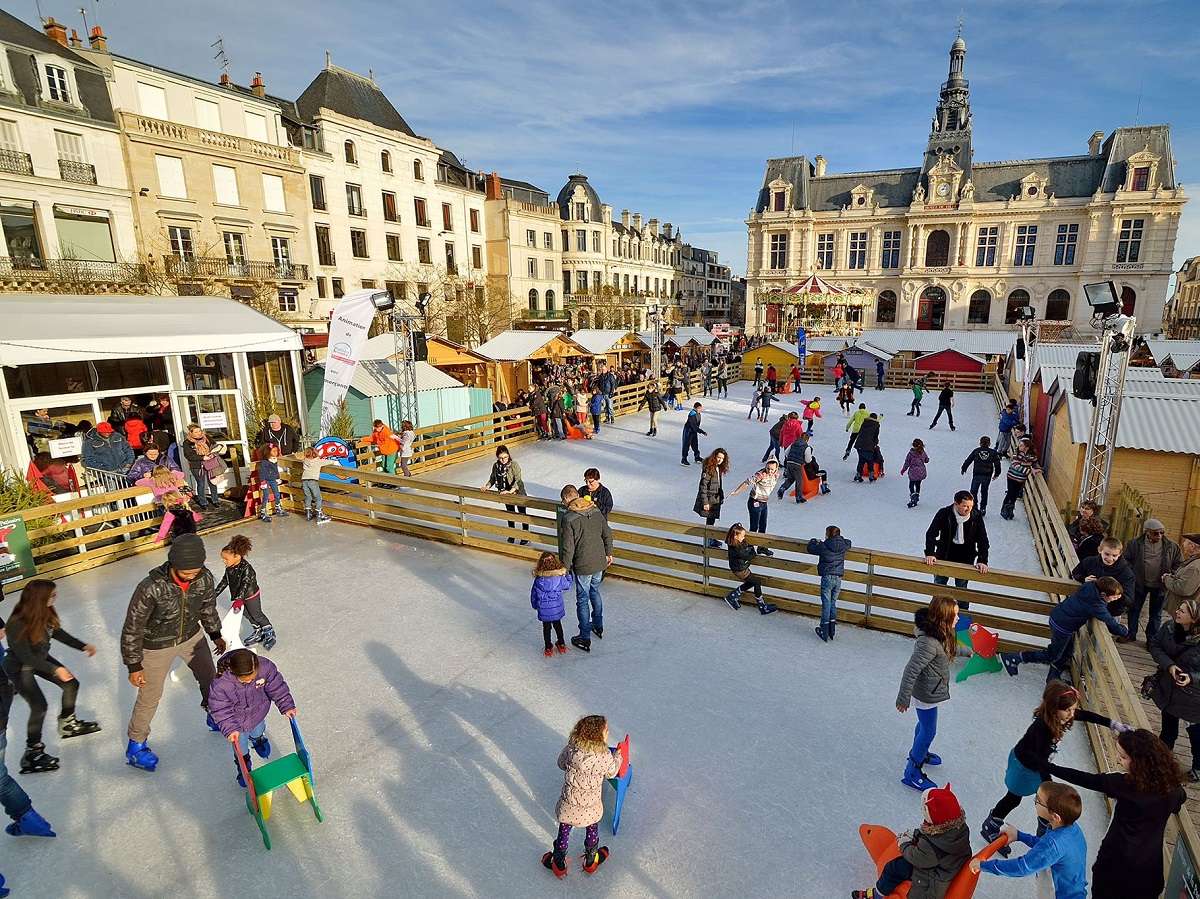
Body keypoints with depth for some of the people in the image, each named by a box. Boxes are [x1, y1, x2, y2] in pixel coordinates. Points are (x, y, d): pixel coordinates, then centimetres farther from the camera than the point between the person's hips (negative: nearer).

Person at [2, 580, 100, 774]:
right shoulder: (16, 625, -34)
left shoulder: (45, 612, -17)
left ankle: (67, 724, 35)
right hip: (20, 668, -7)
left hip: (40, 658, 7)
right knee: (39, 706, -10)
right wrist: (55, 669, -28)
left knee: (71, 685, 10)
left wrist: (83, 646, -3)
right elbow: (25, 657, -28)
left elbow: (57, 633, 1)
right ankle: (33, 752, 9)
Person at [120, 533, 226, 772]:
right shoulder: (151, 588, -36)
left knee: (210, 679, 17)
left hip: (192, 637, 4)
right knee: (150, 697, 12)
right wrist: (134, 666, -14)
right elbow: (132, 628, -22)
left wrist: (216, 635, 12)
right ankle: (136, 744, 38)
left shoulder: (205, 578, -23)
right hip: (157, 645, -4)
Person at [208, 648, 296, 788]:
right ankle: (244, 771, 52)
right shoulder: (220, 685, -41)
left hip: (258, 713, 2)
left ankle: (258, 739, 70)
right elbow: (221, 710, -25)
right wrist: (230, 729, -30)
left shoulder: (265, 667, -36)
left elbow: (277, 687, -20)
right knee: (241, 751, 22)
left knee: (258, 733, 35)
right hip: (237, 723, -2)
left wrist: (287, 706, -17)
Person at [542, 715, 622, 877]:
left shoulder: (571, 749, -21)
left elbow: (561, 763, -1)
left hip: (568, 805, 1)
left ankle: (558, 864, 47)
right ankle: (591, 861, 52)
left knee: (564, 832, 25)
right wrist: (617, 756, 12)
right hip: (591, 807, -1)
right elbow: (611, 773, -5)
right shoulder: (605, 756, -27)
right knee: (592, 831, 29)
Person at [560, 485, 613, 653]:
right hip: (600, 563, 6)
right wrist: (608, 553, 20)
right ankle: (598, 626, 42)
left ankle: (585, 639, 20)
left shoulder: (568, 518, -20)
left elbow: (568, 548, -19)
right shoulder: (596, 511, -2)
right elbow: (608, 534, 6)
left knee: (582, 600, 9)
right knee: (595, 591, 27)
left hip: (583, 566, -6)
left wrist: (565, 567, -7)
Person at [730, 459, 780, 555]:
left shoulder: (776, 475, -2)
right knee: (754, 527, -4)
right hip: (755, 503, -7)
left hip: (764, 503, 7)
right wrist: (735, 492, -25)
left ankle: (761, 547, 31)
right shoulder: (760, 474, -24)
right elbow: (747, 483, -24)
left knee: (763, 527, 17)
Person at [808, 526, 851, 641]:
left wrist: (814, 541, 25)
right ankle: (832, 631, 18)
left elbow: (810, 548, 3)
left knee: (826, 604, 1)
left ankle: (824, 632, 4)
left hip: (827, 577, -4)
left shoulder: (823, 546, -11)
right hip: (838, 578, 4)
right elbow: (849, 543, 26)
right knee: (833, 603, 16)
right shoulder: (844, 546, 1)